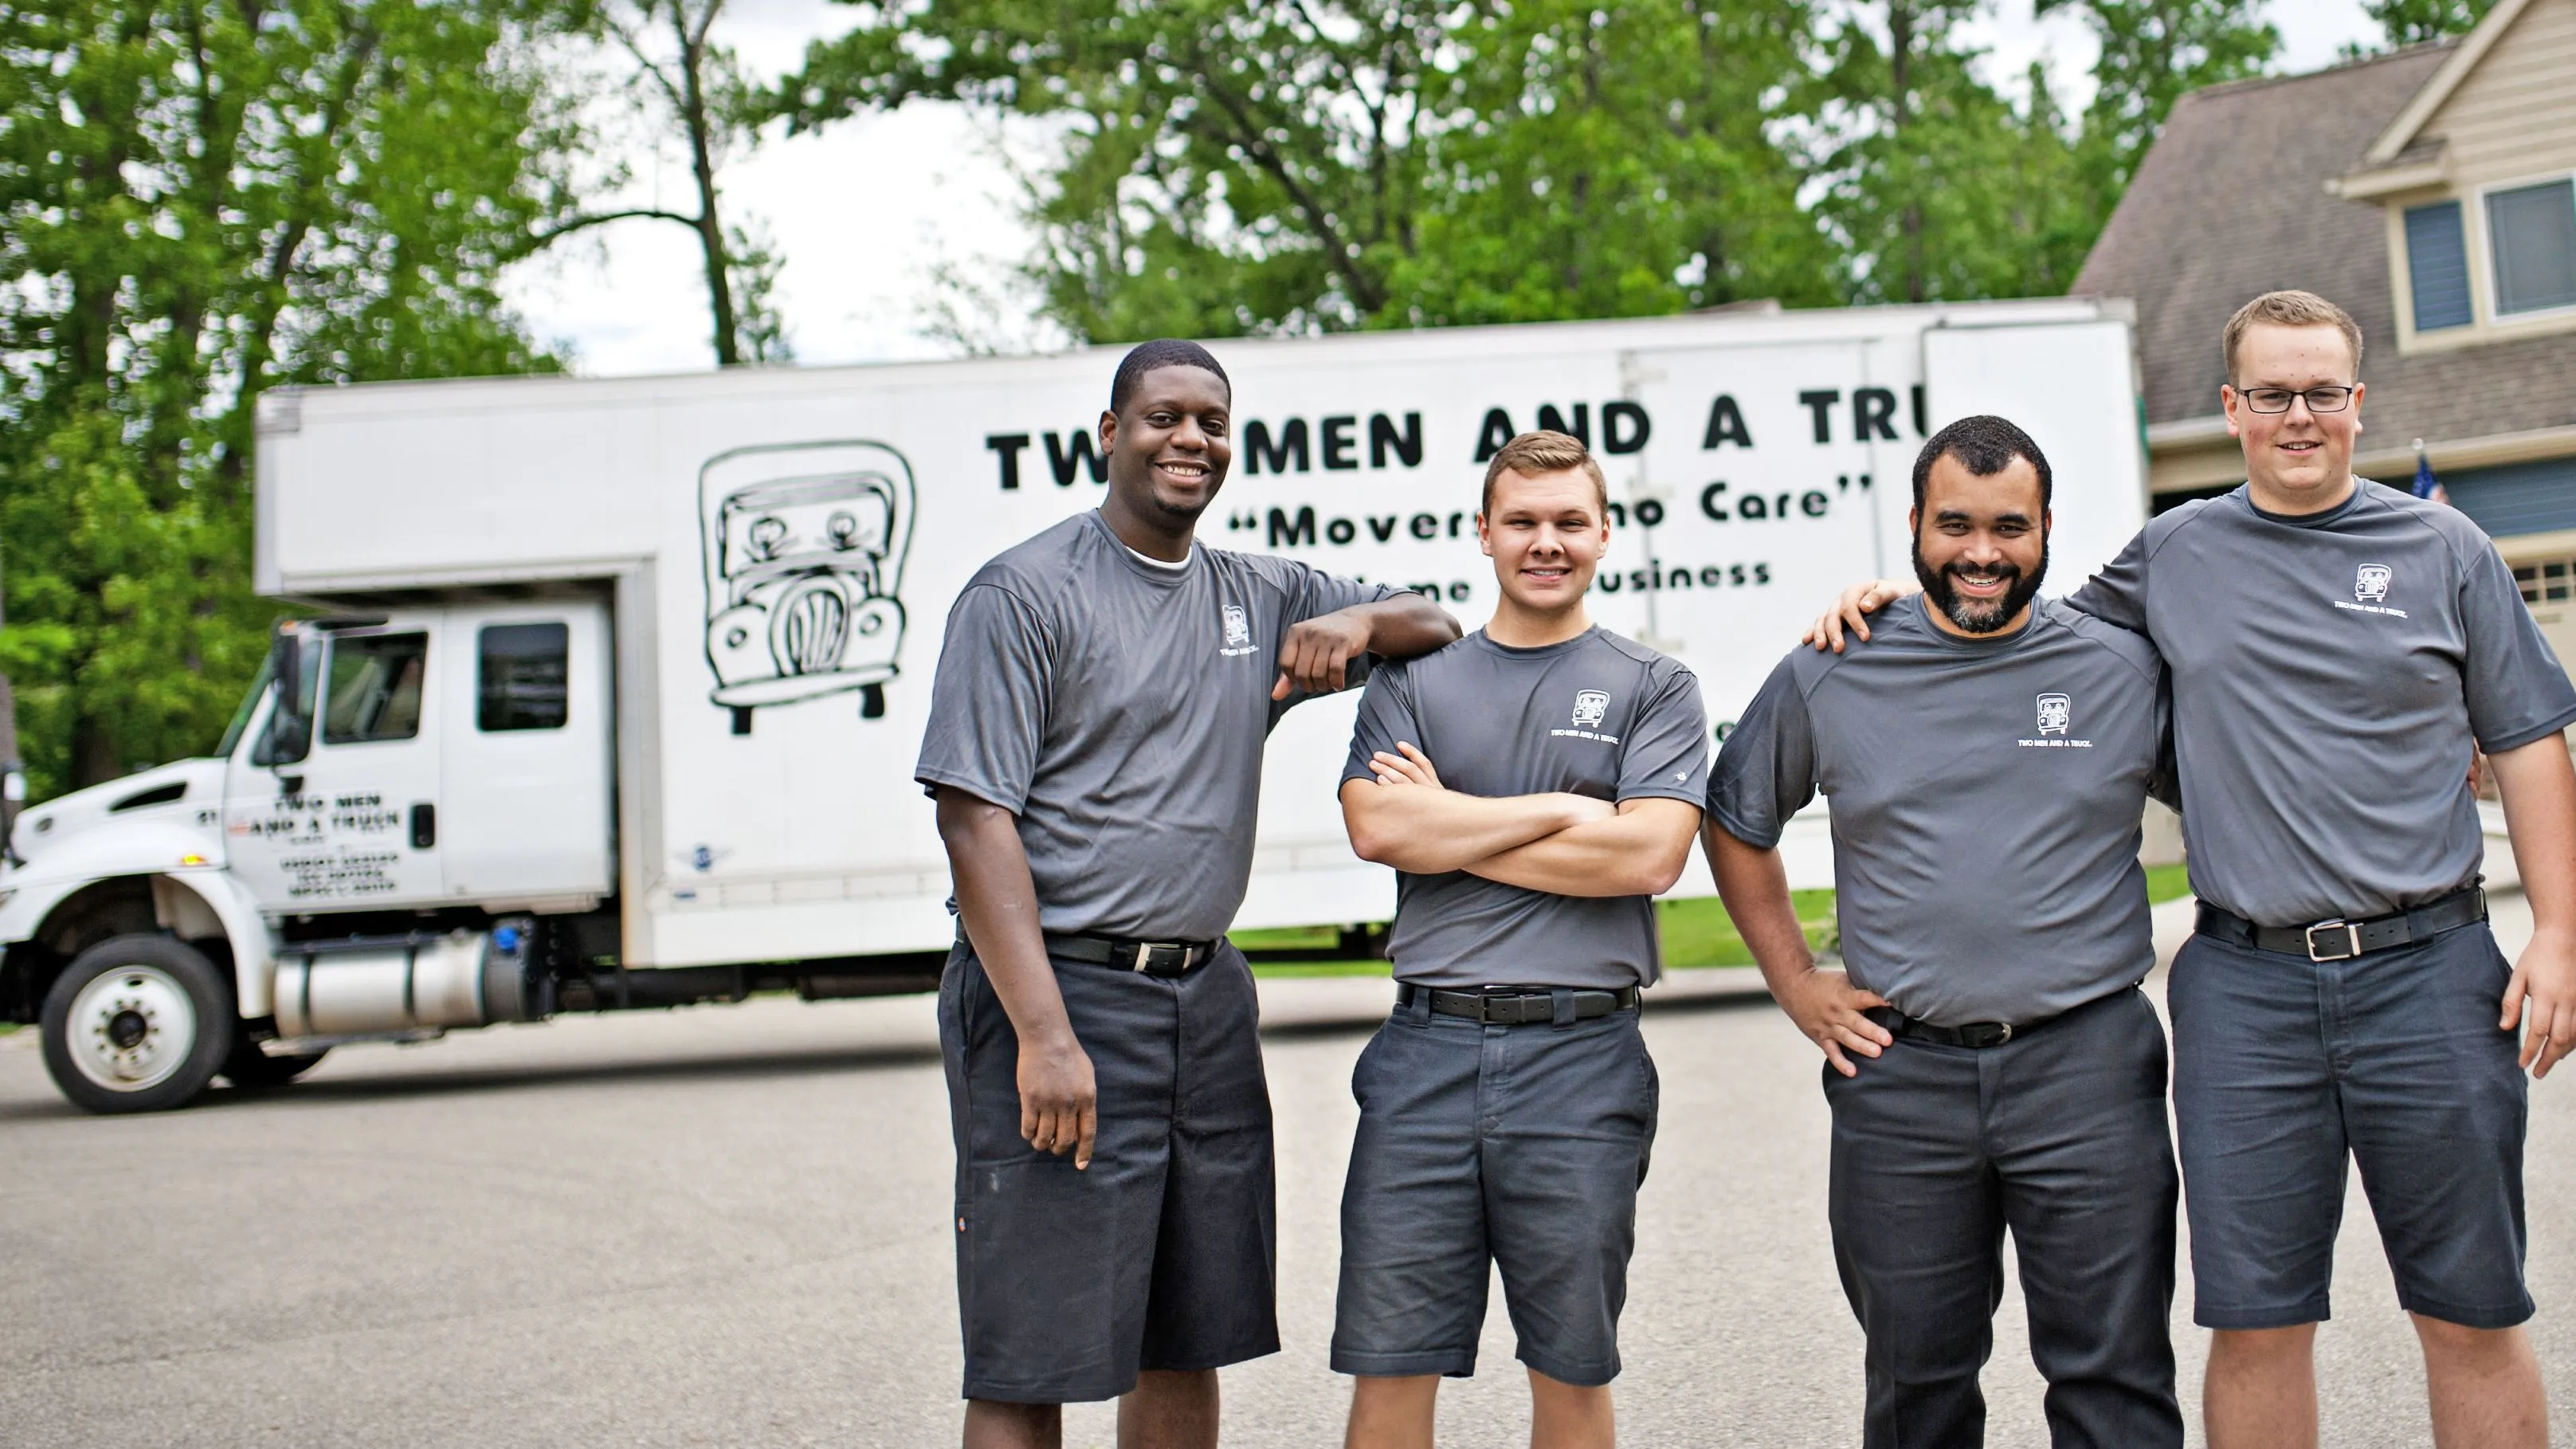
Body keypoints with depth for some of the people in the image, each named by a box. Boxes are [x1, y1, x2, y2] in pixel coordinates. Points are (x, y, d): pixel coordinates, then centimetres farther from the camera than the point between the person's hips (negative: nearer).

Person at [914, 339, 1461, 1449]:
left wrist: (1358, 620, 0)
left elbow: (1440, 627, 26)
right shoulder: (1025, 594, -5)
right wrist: (1045, 1034, -21)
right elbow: (975, 818, -12)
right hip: (1059, 986, -6)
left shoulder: (1261, 597, 14)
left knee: (1188, 1346, 13)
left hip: (1208, 1002, 6)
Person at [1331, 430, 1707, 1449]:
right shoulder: (1412, 682, 12)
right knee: (1389, 1364, 3)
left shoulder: (1653, 688, 8)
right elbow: (1377, 828, -5)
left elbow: (1648, 856, -8)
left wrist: (1449, 832, -4)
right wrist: (1563, 809, -7)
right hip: (1426, 1049, 1)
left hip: (1581, 1057, -1)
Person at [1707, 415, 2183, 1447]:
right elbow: (1736, 823, 16)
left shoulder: (2128, 671, 3)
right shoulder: (1827, 677, 4)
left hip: (2087, 1063, -1)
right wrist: (1794, 983, 10)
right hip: (1899, 1074, 1)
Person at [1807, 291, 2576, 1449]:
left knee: (2471, 1316, 6)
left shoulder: (2442, 548, 7)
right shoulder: (2174, 553, 10)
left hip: (2427, 969, 0)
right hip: (2244, 983, 1)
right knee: (2255, 1319, 4)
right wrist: (1899, 602, 10)